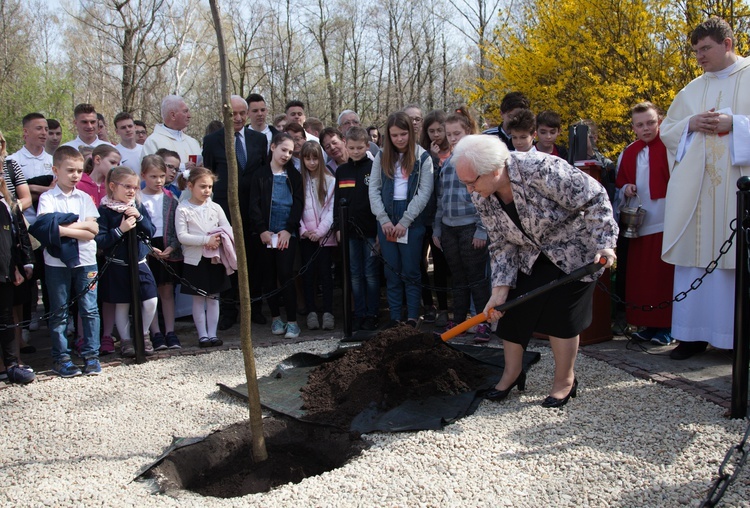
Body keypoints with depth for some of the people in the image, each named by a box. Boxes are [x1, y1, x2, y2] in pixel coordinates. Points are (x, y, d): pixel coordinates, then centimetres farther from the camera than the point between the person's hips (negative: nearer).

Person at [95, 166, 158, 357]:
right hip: (117, 265, -3)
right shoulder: (104, 210, -9)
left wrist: (139, 217, -13)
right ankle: (126, 340, 24)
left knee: (151, 301, -4)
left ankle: (144, 334, 19)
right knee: (122, 304, 8)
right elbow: (99, 241, -15)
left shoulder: (138, 207, 5)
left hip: (139, 262, 3)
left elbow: (151, 232, 2)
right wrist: (120, 230, -23)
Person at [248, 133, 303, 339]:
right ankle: (275, 318, 16)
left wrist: (288, 230, -9)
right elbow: (254, 205, 1)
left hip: (287, 233, -1)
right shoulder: (260, 175, 6)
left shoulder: (294, 175, 8)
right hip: (266, 234, 1)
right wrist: (262, 230, -9)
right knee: (270, 276, 6)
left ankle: (292, 321, -5)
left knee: (286, 275, -8)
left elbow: (298, 203, 2)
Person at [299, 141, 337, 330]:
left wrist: (320, 231, -11)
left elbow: (332, 209, -2)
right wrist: (303, 230, -8)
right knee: (308, 273, 1)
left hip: (324, 236, -1)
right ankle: (311, 313, 5)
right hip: (305, 236, 1)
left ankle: (327, 313, 0)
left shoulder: (330, 181, 2)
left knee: (325, 273, -2)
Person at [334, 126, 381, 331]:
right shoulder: (341, 171, 9)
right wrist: (338, 227, 6)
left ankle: (372, 314, 11)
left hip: (371, 231, -4)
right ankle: (359, 314, 15)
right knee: (355, 275, 8)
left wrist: (380, 229, -9)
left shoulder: (374, 168, -3)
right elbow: (337, 201, 12)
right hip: (349, 231, 4)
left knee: (371, 274, 2)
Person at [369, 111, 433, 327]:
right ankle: (394, 318, 11)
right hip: (386, 220, 3)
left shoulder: (423, 157, 0)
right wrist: (384, 219, -7)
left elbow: (424, 192, -7)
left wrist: (404, 222, -12)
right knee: (392, 271, 6)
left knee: (411, 271, 0)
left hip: (412, 221, -3)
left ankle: (412, 318, 5)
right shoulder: (382, 156, 9)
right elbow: (374, 189, 4)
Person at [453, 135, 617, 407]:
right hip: (531, 256, 6)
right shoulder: (481, 198, -14)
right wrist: (501, 287, -15)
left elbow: (594, 199, -24)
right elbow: (502, 244, -6)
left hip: (574, 250, -6)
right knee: (511, 310, 3)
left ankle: (565, 380, 14)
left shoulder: (541, 170, -34)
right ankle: (512, 372, 24)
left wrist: (604, 244, -28)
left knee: (560, 314, -7)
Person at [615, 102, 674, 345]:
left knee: (665, 277, -2)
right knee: (639, 277, 6)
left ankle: (666, 326, 7)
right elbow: (620, 183, 23)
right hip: (638, 224, 5)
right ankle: (648, 325, 17)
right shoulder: (628, 154, 12)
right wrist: (625, 189, 1)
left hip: (666, 223, -5)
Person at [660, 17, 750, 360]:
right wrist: (691, 125, -2)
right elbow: (667, 130, 18)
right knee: (696, 257, 2)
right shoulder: (693, 90, 18)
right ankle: (694, 333, 7)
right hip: (696, 186, 4)